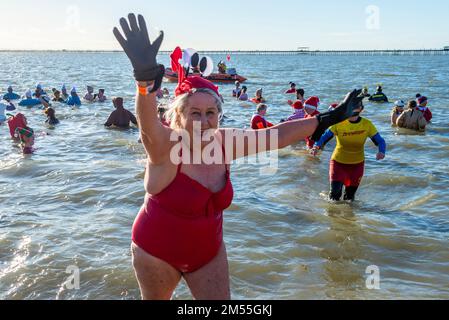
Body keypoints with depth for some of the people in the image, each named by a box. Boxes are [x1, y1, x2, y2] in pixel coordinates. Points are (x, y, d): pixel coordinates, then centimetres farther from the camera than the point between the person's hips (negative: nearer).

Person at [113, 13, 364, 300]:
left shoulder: (224, 142, -9)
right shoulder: (165, 146, -25)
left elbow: (275, 135, -4)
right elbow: (148, 124, -46)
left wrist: (329, 119, -1)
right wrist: (146, 76, -66)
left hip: (209, 251, 4)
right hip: (157, 253, -3)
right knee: (155, 298, 20)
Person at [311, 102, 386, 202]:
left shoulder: (367, 124, -12)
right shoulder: (338, 123, -16)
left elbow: (380, 141, -9)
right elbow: (324, 137, -17)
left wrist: (381, 152, -30)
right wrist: (316, 146, -38)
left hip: (357, 164, 2)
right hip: (338, 161, -2)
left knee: (350, 198, 10)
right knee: (335, 194, -11)